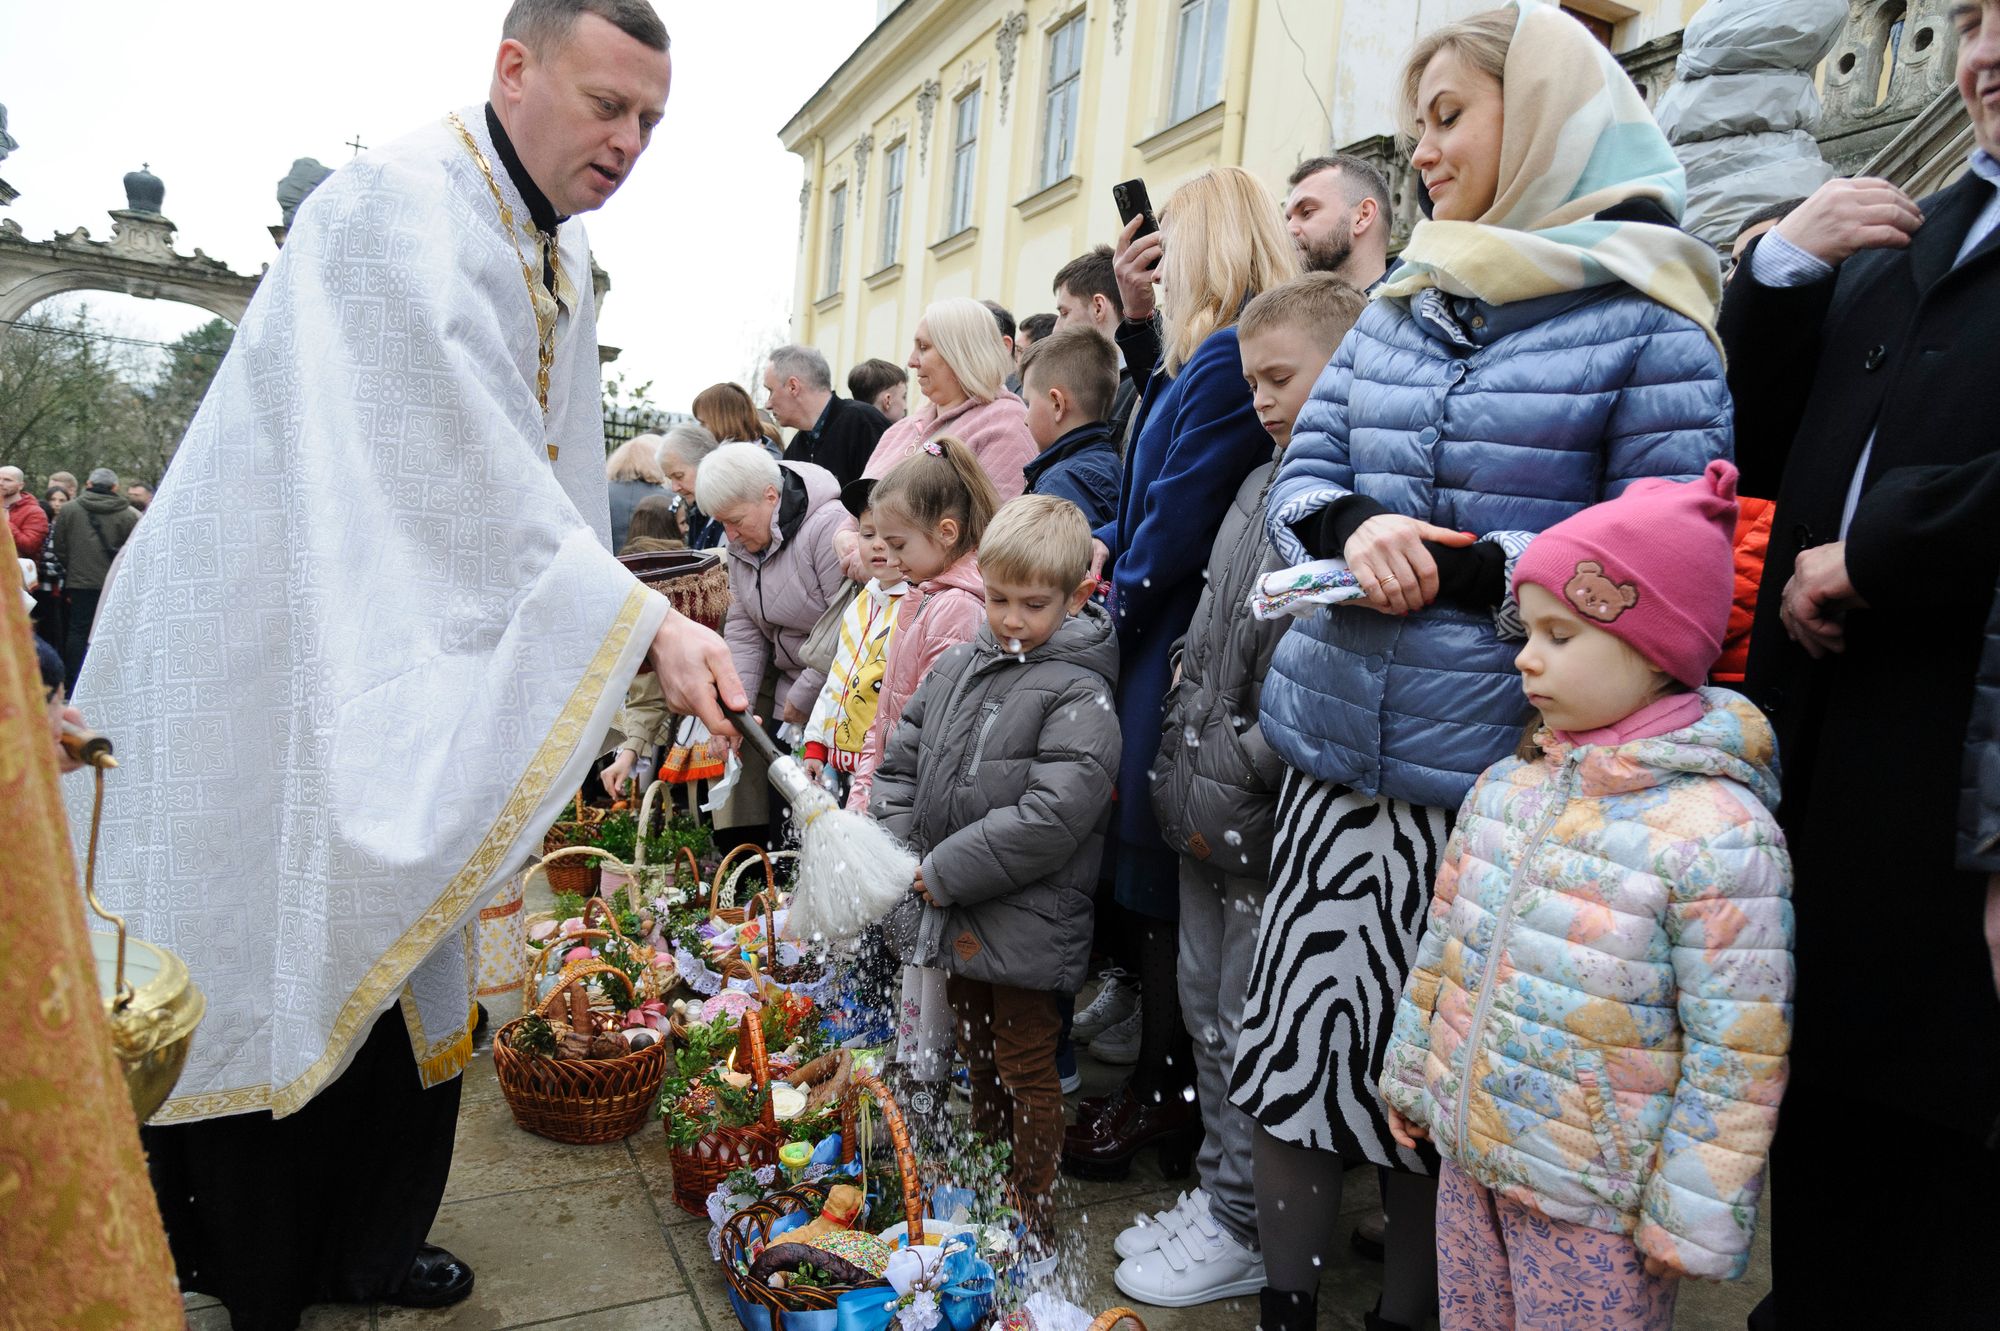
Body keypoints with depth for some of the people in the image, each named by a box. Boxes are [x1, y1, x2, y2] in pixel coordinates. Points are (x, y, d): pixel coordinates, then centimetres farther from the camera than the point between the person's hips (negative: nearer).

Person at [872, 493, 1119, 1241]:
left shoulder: (1077, 694, -17)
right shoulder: (958, 666, 5)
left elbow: (1051, 816, -25)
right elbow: (901, 763, 11)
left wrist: (945, 872, -21)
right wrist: (902, 855, -4)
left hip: (1026, 927, -7)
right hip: (956, 919, 7)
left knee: (1026, 1071, 9)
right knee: (978, 1059, 24)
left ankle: (1030, 1222, 29)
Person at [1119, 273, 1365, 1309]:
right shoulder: (1262, 484, 12)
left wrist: (1239, 777, -19)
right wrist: (1179, 760, 11)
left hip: (1271, 815, -8)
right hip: (1206, 803, 9)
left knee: (1250, 1027, 5)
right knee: (1206, 1005, 19)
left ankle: (1247, 1232, 25)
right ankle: (1218, 1190, 37)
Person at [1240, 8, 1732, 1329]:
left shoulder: (1644, 325, -5)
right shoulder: (1395, 311, 13)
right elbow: (1302, 474, 11)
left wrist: (1458, 571, -21)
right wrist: (1355, 531, -11)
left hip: (1489, 773, -5)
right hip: (1335, 744, 5)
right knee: (1294, 1037, 11)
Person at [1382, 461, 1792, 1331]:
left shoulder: (1717, 833, -21)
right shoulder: (1508, 785, -1)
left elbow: (1737, 1060, -17)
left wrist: (1692, 1221, -12)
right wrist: (1411, 1072, 15)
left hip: (1592, 1204, -6)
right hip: (1468, 1158, 6)